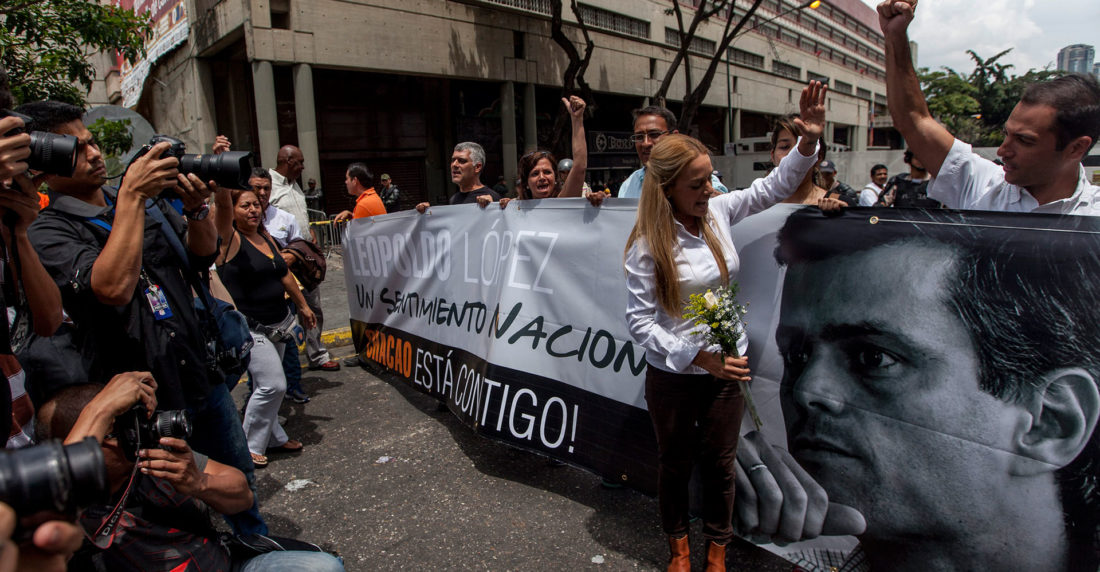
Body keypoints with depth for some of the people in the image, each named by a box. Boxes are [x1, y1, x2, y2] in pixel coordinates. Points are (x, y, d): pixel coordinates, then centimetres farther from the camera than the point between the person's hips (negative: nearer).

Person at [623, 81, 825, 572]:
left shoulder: (718, 211, -4)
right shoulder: (647, 245, -17)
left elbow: (772, 187, 7)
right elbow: (640, 321, -17)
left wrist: (808, 143, -9)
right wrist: (697, 356, -22)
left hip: (727, 366, 4)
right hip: (673, 373, -3)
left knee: (720, 462, 17)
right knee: (675, 462, 18)